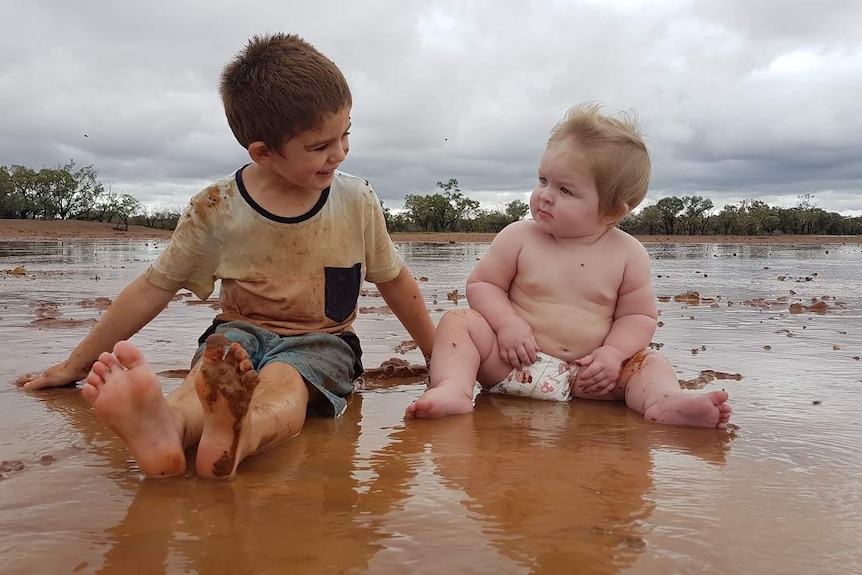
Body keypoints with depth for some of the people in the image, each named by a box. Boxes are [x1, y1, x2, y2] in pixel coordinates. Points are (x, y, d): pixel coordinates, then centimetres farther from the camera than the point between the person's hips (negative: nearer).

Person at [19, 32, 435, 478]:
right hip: (241, 331, 1)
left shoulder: (357, 202, -1)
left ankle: (238, 434, -70)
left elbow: (394, 280, 13)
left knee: (282, 380, -37)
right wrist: (75, 365, 7)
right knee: (214, 371, -36)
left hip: (320, 340, -1)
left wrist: (437, 354, 19)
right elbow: (153, 289, 2)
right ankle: (165, 427, -68)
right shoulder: (216, 210, -5)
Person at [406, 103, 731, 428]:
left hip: (585, 377, 1)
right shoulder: (518, 237, -2)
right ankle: (454, 389, -41)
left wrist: (612, 353, -15)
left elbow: (639, 315, 3)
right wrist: (507, 323, -14)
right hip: (513, 361, 0)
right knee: (458, 322, -18)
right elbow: (481, 283, 3)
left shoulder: (628, 254, -2)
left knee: (648, 362, -10)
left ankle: (666, 402, -40)